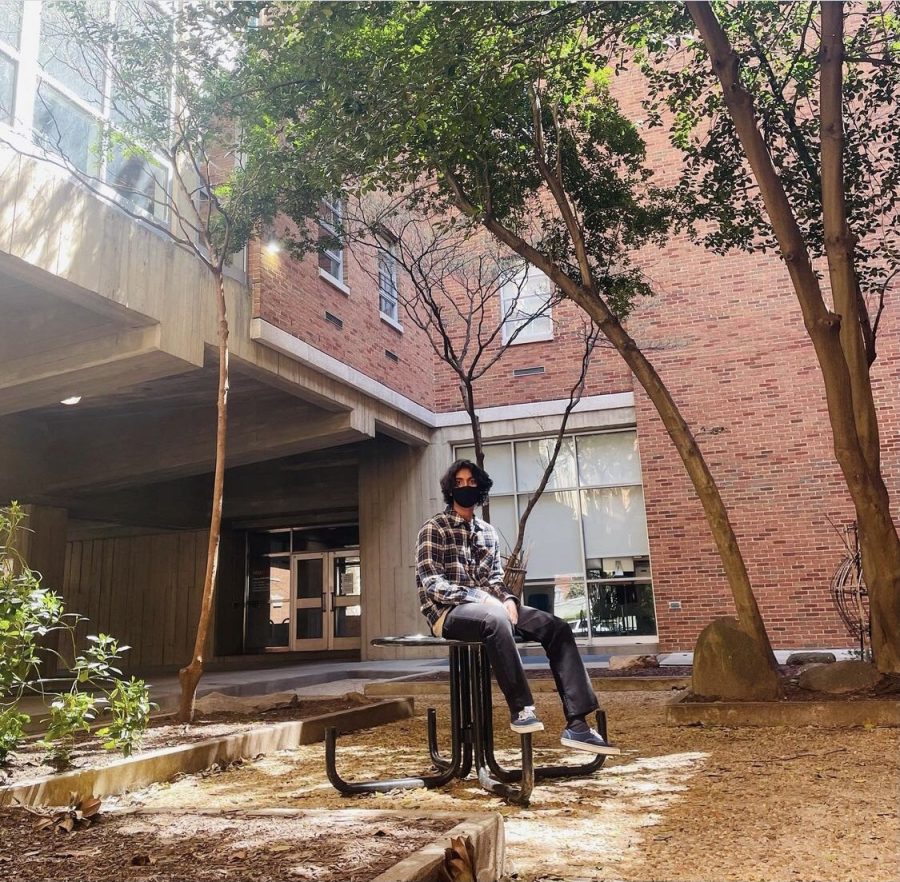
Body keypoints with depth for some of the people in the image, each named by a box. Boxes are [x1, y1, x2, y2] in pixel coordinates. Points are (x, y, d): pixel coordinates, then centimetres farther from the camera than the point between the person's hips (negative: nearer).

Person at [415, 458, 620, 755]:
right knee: (495, 618, -40)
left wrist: (507, 600, -8)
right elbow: (431, 583, -10)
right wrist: (480, 597, -21)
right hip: (449, 612, -6)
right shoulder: (434, 528, 0)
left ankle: (577, 724, -20)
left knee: (557, 627, -14)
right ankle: (521, 708, -32)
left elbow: (496, 577, 17)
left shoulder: (487, 531, 19)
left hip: (488, 608, 6)